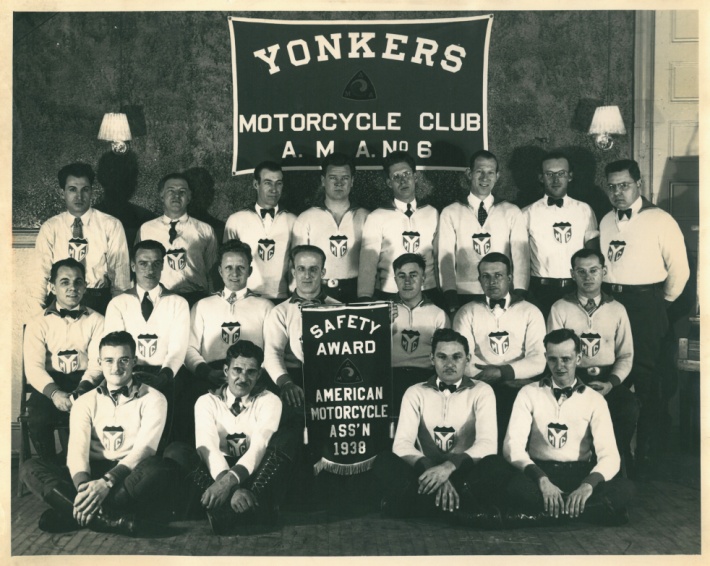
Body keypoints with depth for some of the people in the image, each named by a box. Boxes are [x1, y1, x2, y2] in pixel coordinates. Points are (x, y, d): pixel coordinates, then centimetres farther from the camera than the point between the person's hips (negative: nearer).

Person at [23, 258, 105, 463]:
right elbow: (33, 366, -3)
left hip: (84, 384, 0)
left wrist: (81, 390, -21)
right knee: (37, 421, -29)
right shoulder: (38, 323, 9)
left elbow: (97, 362, -1)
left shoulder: (96, 321, 10)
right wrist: (54, 392, -22)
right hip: (49, 385, 0)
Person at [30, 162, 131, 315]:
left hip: (99, 302, -1)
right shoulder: (49, 228, 8)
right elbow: (40, 274, 3)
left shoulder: (111, 226, 5)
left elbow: (120, 273, 4)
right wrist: (37, 315, -10)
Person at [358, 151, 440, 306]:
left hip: (428, 294, 2)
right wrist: (365, 297, -19)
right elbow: (368, 261, -7)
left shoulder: (432, 213, 9)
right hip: (389, 295, -2)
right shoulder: (377, 218, 1)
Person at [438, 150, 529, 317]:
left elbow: (521, 256, 1)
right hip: (464, 296, 0)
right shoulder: (450, 213, 7)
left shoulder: (512, 212, 9)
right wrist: (451, 300, -11)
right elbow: (446, 258, 0)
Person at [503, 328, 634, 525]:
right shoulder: (529, 393, 4)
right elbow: (513, 445, -9)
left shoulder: (594, 400, 5)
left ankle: (544, 513, -24)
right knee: (515, 485, -36)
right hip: (539, 472, -1)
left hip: (580, 475, 2)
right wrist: (542, 479, -27)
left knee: (624, 487, -28)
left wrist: (588, 485, -29)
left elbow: (609, 454, -7)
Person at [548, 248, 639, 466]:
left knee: (629, 407, -28)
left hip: (608, 377, 2)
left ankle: (619, 460, -7)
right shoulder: (560, 309, 4)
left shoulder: (617, 309, 11)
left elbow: (625, 354, 9)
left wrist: (612, 382, -9)